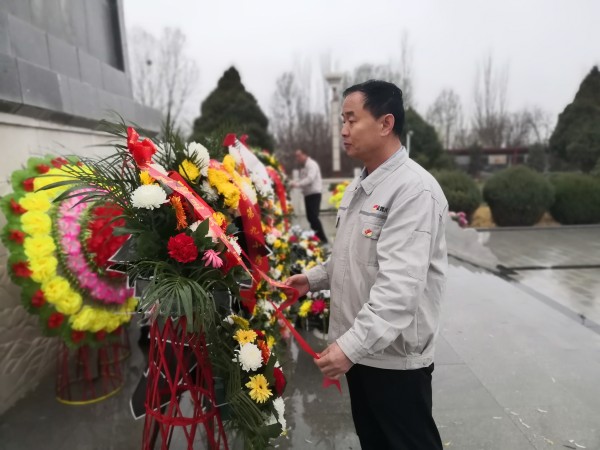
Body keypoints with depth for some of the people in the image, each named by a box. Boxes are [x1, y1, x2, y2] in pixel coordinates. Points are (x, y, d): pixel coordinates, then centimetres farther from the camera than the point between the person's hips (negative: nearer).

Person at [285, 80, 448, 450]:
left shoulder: (414, 189, -22)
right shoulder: (359, 187, 9)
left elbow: (400, 286, -29)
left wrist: (352, 344, -31)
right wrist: (314, 278, 8)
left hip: (395, 355, -8)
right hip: (360, 348, 9)